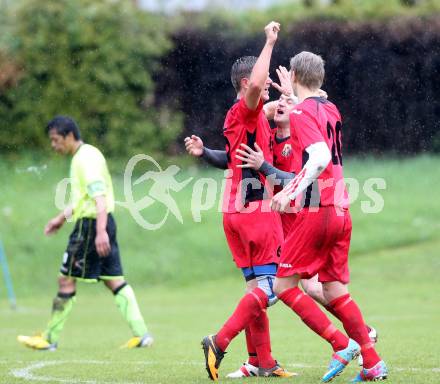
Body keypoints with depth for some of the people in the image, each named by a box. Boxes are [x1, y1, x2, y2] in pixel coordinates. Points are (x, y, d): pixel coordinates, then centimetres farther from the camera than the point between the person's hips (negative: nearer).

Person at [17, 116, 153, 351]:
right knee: (115, 281, 7)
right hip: (102, 225, 10)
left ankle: (50, 339, 5)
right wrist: (62, 217, 33)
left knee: (66, 280, -2)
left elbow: (99, 196, -24)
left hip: (90, 225, -10)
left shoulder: (86, 158, -14)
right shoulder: (83, 156, 17)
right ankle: (141, 334, 1)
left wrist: (100, 231, -32)